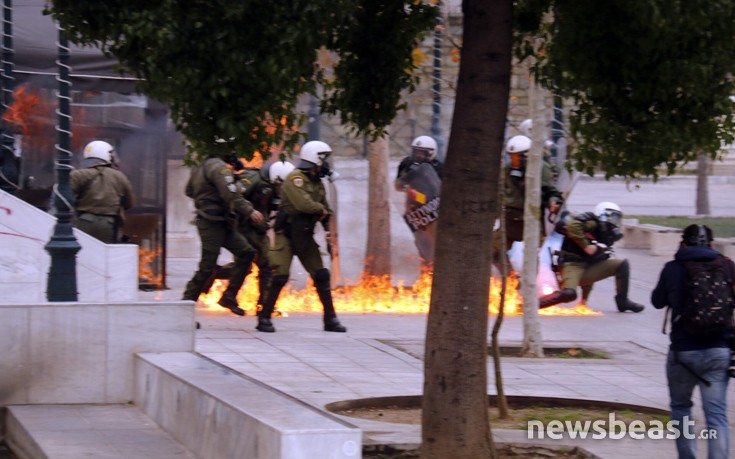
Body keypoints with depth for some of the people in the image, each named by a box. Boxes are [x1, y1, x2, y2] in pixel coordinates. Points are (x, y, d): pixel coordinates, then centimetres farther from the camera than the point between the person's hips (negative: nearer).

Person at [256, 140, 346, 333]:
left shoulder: (318, 183, 13)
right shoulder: (295, 178, -14)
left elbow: (326, 211, 20)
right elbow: (303, 203, -28)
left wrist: (328, 230, 3)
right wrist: (321, 209, -10)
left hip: (305, 237, 8)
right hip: (286, 235, -8)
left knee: (321, 276, 4)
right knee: (280, 277, -12)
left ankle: (330, 319, 10)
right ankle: (264, 319, -3)